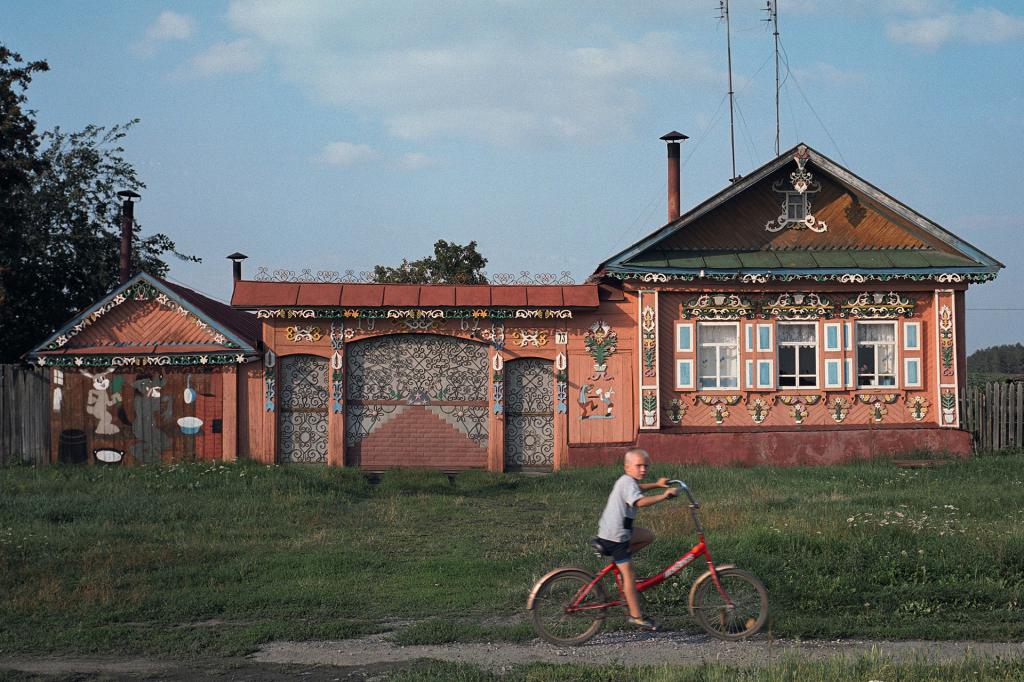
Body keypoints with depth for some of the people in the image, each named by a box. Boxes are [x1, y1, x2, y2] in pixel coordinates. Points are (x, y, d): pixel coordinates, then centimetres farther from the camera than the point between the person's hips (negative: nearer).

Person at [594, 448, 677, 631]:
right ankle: (636, 616, 4)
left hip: (610, 529, 9)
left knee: (648, 536, 20)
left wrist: (656, 485, 32)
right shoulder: (628, 483, -20)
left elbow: (637, 489, 37)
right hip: (615, 535, -9)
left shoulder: (625, 481, 12)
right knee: (629, 574, -3)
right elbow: (640, 501, -40)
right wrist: (665, 495, -39)